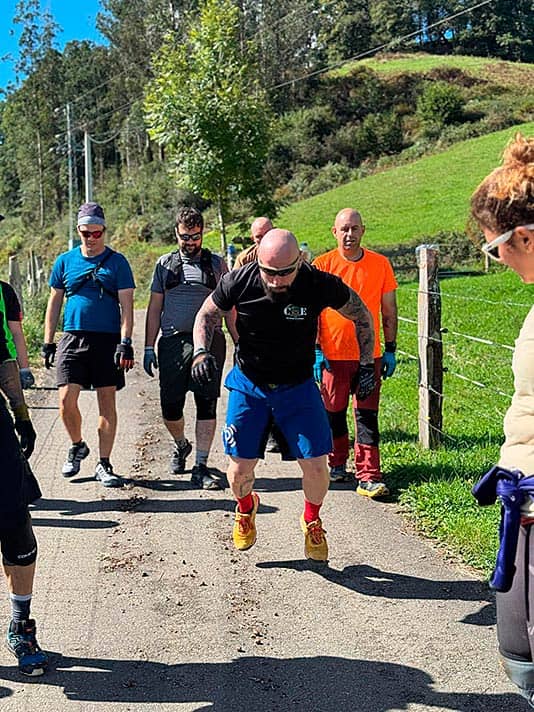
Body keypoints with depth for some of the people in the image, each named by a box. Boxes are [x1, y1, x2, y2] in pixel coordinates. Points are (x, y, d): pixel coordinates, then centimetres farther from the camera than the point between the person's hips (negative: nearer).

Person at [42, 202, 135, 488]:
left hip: (108, 340, -1)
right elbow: (54, 303, 14)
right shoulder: (65, 261, 9)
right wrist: (47, 343, 10)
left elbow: (126, 305, -2)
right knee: (66, 400, -6)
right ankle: (77, 446, 21)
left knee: (107, 401, 2)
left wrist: (125, 343, -11)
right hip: (73, 338, 2)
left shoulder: (117, 262, 2)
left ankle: (104, 464, 10)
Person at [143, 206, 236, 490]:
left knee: (207, 404, -2)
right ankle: (181, 444, 33)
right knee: (170, 406, 1)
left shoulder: (216, 264, 10)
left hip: (209, 341, -1)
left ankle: (201, 467, 6)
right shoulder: (165, 264, 12)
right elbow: (154, 308, 13)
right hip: (173, 342, 1)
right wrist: (149, 348, 7)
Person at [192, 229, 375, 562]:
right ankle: (246, 507, 36)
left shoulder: (320, 284, -21)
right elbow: (207, 315, 1)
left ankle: (312, 521, 26)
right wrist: (201, 351, -17)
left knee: (315, 464, -7)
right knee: (240, 466, -1)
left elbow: (362, 315, -2)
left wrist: (367, 365, -5)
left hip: (298, 385, 0)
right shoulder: (239, 282, -19)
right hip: (248, 384, 1)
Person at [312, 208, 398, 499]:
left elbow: (389, 311, 8)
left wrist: (390, 350, 4)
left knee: (367, 416, -1)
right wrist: (315, 350, -5)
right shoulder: (322, 265, -1)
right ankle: (338, 465, 30)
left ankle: (368, 477, 1)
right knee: (334, 413, 11)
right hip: (332, 355, 0)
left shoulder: (380, 264, 3)